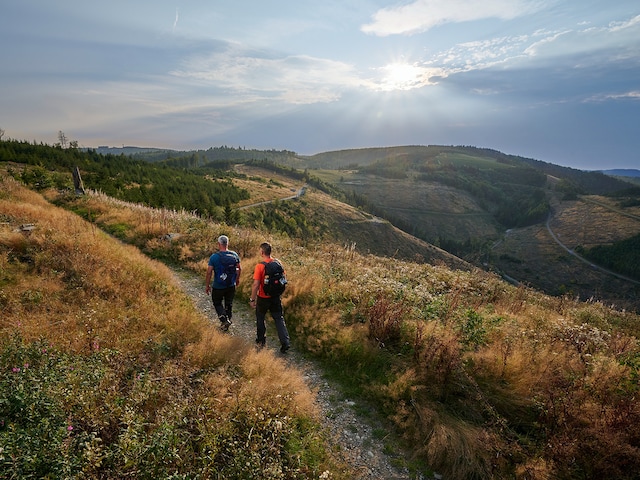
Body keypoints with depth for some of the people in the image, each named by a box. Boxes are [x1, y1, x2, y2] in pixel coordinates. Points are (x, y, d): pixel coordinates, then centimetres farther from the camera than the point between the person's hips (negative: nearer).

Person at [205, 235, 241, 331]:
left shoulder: (214, 257, -16)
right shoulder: (234, 255, -6)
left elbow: (209, 272, -13)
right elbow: (239, 269, 5)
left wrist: (207, 285, -1)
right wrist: (237, 279, 21)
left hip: (218, 287, -3)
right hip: (231, 286, 3)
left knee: (217, 303, 16)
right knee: (229, 304, 18)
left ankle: (224, 320, 0)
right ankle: (228, 321, 29)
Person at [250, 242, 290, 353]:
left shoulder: (260, 266, -20)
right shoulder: (277, 263, -5)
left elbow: (256, 285, -20)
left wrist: (252, 299, -10)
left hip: (263, 298, -4)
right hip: (276, 297, 4)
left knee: (260, 319, 18)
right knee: (279, 319, 11)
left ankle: (261, 341, 32)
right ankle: (285, 342, 5)